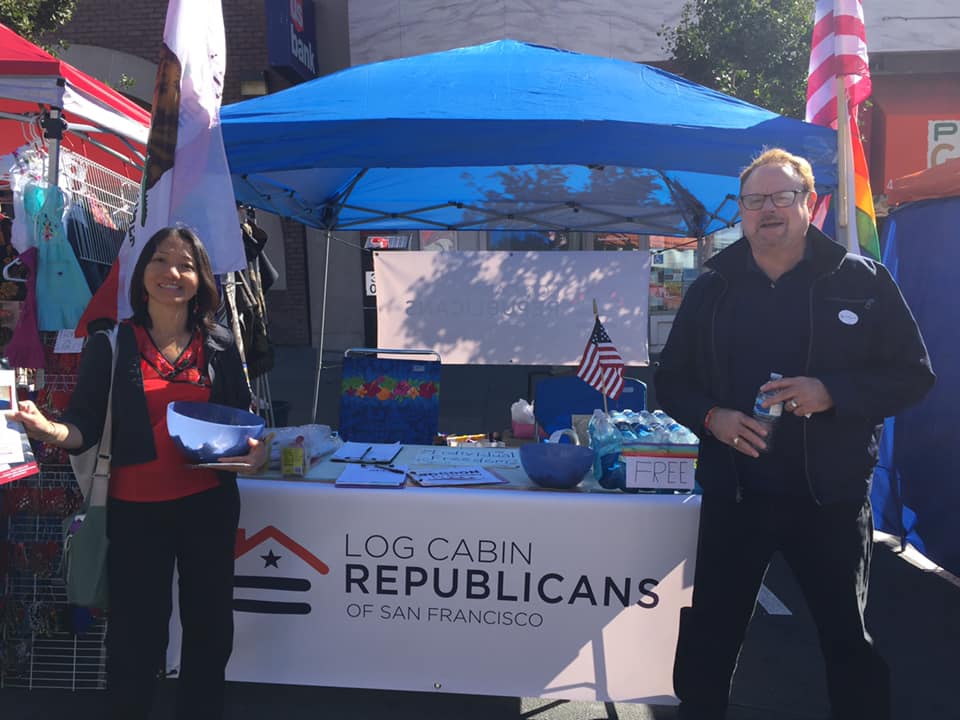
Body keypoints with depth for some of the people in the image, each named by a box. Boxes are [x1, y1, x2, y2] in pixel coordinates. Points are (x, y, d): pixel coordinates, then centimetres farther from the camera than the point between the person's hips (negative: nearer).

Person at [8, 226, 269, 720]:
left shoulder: (219, 346, 2)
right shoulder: (111, 344, -2)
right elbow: (86, 424, -5)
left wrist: (256, 451, -12)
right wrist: (52, 430, -26)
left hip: (209, 506, 2)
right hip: (135, 509, -1)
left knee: (210, 626, 13)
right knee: (136, 633, 7)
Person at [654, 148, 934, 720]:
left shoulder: (863, 281, -1)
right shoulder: (712, 289, 6)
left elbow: (914, 375, -1)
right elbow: (672, 380, 10)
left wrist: (832, 393, -18)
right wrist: (711, 417, -11)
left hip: (832, 497, -1)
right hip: (733, 495, 2)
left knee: (848, 635, 13)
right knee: (710, 632, 11)